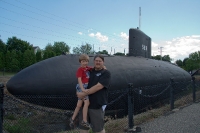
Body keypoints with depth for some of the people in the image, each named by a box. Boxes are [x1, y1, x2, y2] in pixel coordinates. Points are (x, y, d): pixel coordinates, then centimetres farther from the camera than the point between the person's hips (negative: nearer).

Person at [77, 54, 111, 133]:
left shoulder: (106, 73, -6)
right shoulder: (90, 71, 11)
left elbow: (98, 87, -18)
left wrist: (84, 94, -18)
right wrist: (79, 92, -3)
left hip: (97, 105, -5)